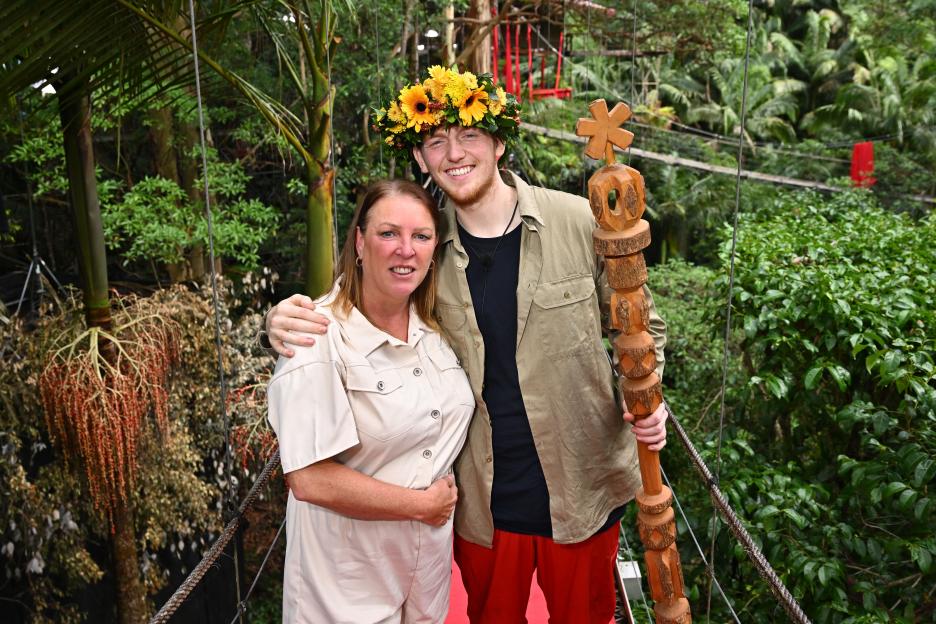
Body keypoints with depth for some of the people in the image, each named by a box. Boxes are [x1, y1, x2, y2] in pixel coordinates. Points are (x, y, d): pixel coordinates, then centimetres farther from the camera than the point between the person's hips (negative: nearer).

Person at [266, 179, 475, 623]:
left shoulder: (436, 327, -1)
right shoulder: (319, 337, -21)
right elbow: (310, 479, -25)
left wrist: (443, 502, 0)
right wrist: (421, 504, -16)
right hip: (347, 578, -5)